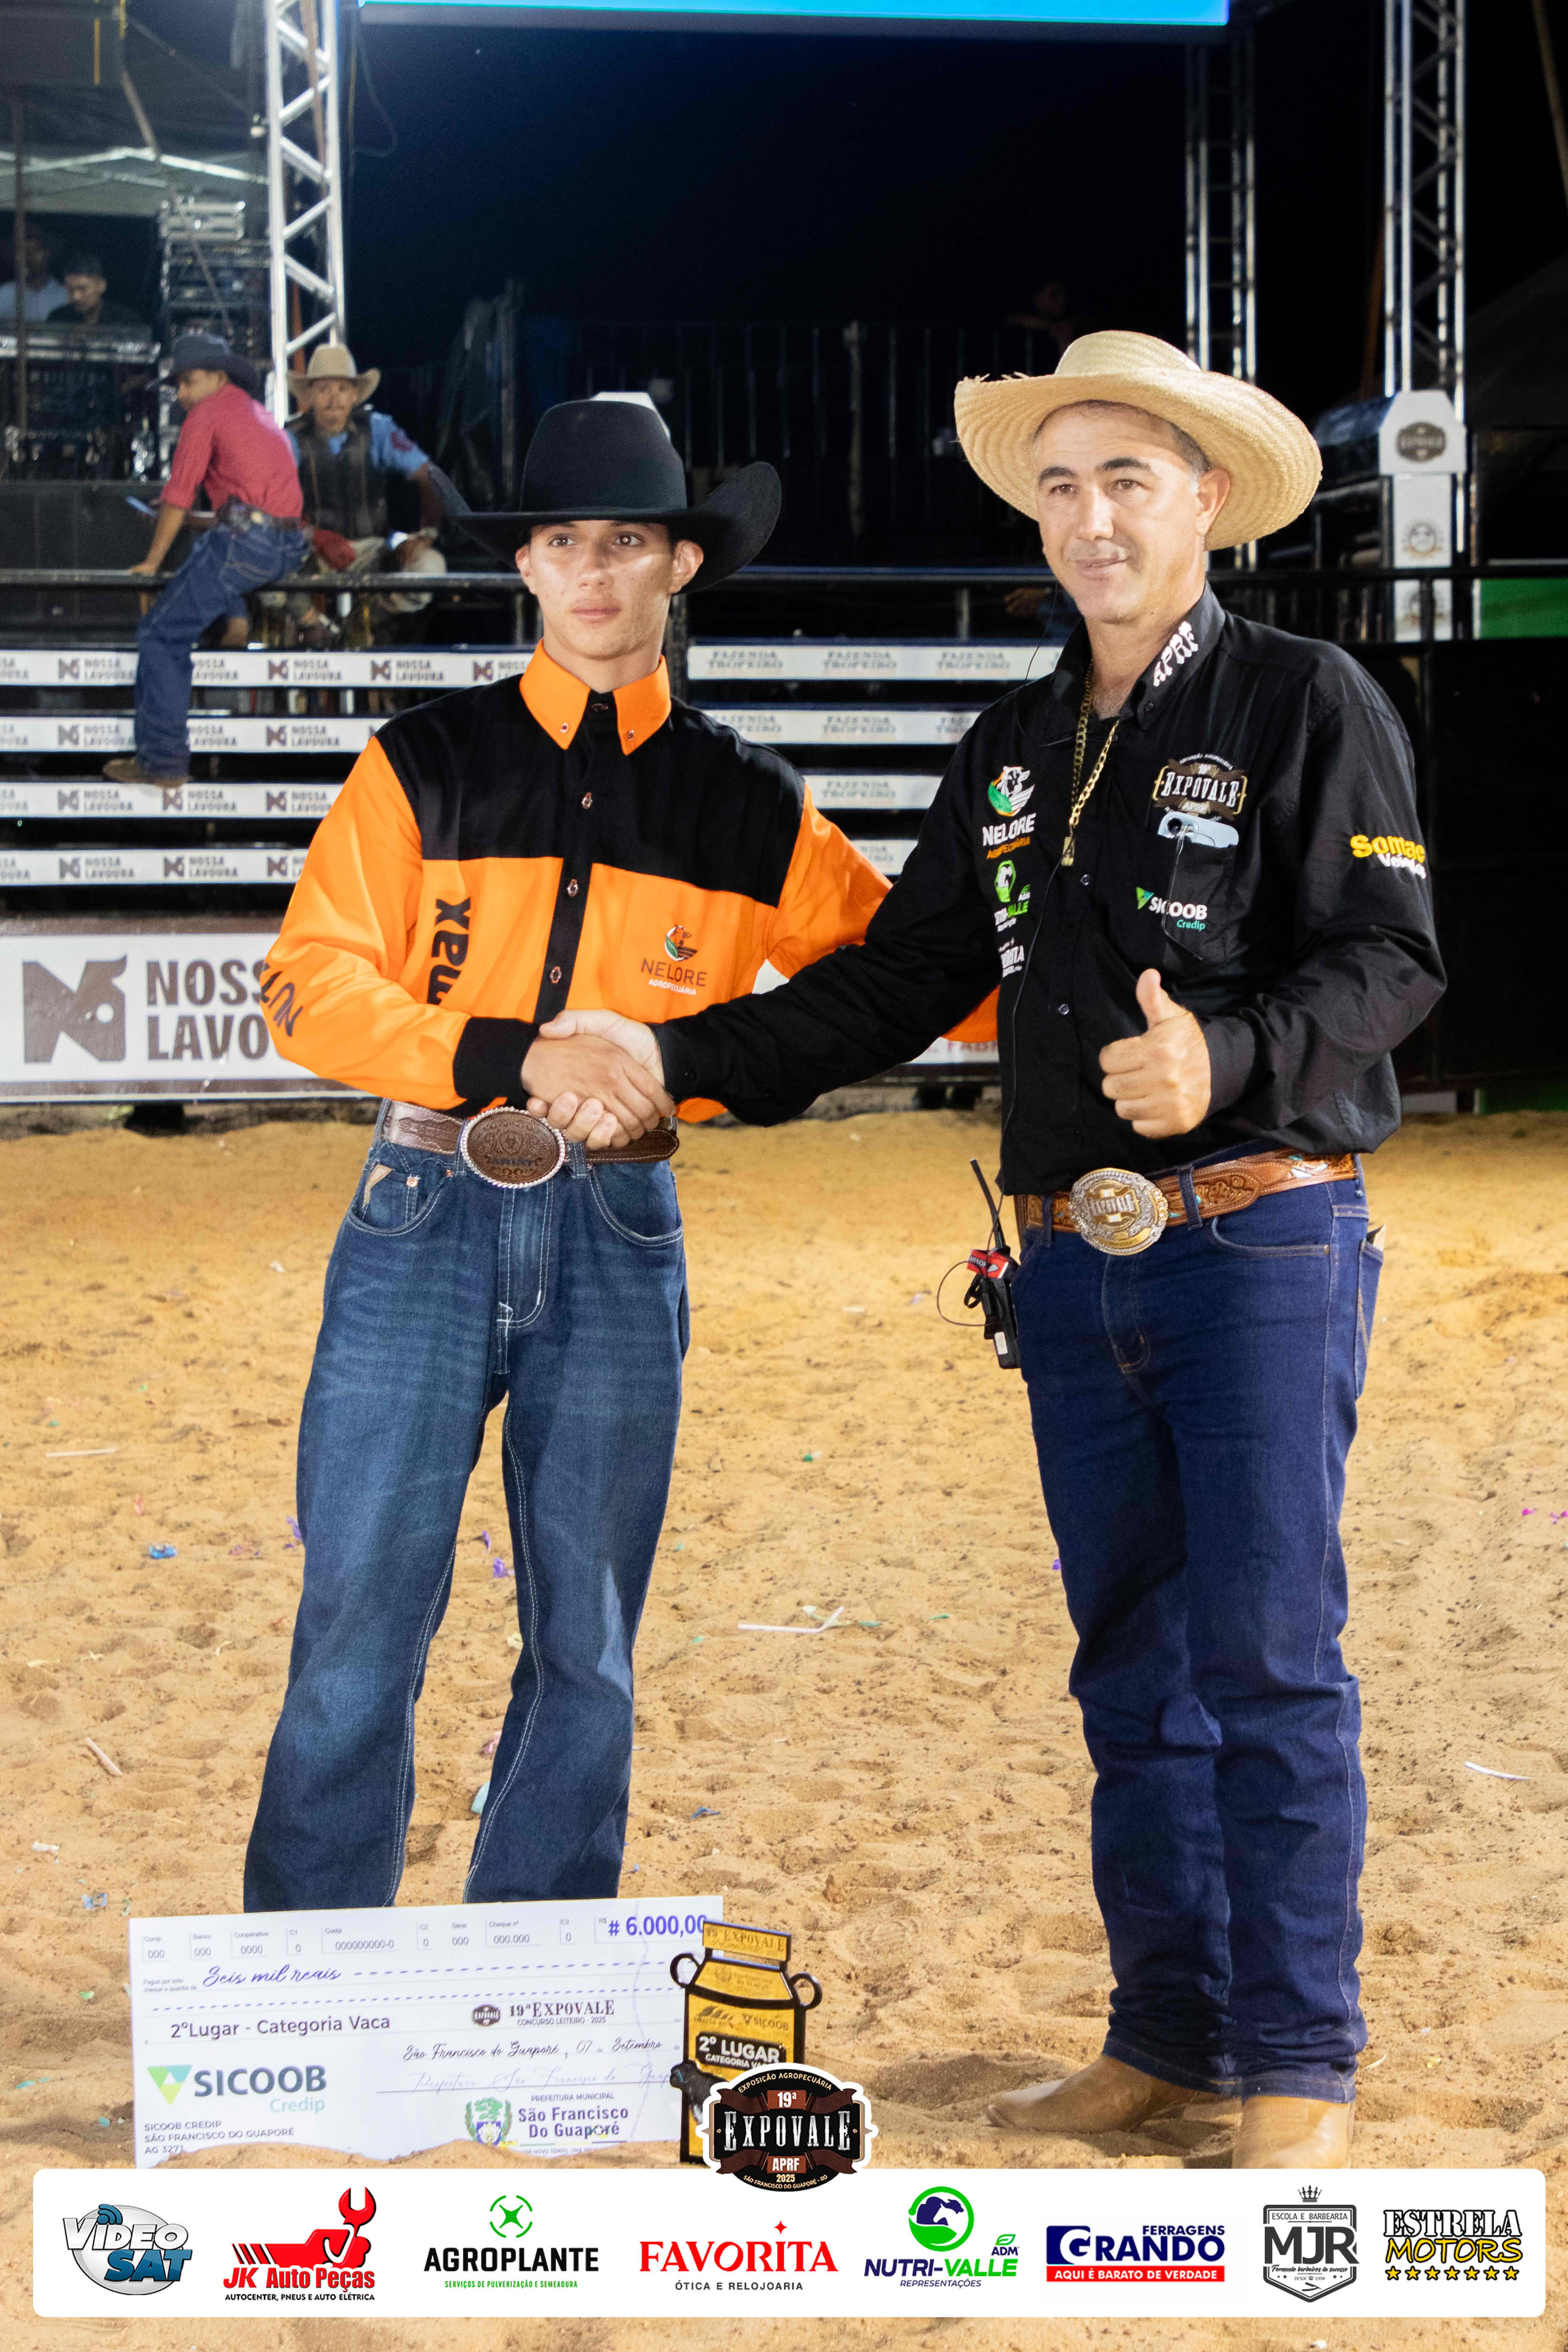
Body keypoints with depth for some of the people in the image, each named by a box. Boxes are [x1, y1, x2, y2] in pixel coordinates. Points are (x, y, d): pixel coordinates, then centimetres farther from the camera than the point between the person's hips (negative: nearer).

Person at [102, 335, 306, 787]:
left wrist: (152, 561, 5)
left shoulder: (208, 413, 2)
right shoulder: (262, 416, 27)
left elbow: (179, 496, -1)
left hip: (246, 540, -8)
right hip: (289, 548, 8)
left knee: (162, 636, -5)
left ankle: (163, 758, -12)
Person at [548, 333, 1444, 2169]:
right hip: (1078, 1265, 6)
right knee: (1133, 1666, 10)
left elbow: (1387, 955, -11)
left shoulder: (1307, 705, -3)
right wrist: (674, 1058, 10)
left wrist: (1225, 1064, -28)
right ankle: (1168, 2036, 18)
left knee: (1268, 1656, -6)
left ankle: (1299, 2070, 2)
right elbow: (901, 980, 18)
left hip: (1262, 1240, -6)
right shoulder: (1014, 751, 15)